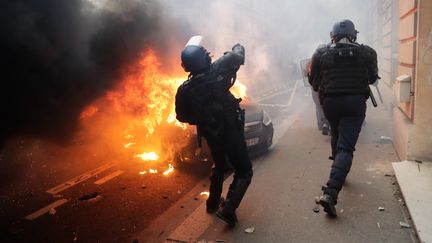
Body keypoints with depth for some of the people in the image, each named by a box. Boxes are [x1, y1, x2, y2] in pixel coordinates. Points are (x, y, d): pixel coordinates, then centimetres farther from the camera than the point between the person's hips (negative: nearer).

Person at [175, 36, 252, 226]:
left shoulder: (184, 89, -7)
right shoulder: (217, 70, -15)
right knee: (244, 172, 8)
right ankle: (228, 208, -7)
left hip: (211, 135, 5)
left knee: (219, 167, 29)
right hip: (231, 131, -4)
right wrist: (237, 48, 23)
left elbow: (182, 116, 3)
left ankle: (213, 202, 42)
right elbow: (238, 55, 1)